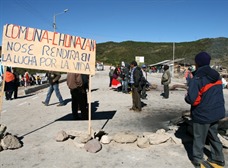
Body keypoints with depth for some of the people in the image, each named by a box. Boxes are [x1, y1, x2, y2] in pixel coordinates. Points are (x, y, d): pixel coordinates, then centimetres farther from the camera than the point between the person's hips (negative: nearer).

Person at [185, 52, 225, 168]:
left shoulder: (196, 79, -22)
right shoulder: (216, 76, 4)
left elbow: (192, 99, -26)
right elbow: (215, 93, 13)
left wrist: (187, 97, -7)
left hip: (203, 114, -7)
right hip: (217, 112, 7)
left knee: (199, 138, 10)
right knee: (213, 135, 23)